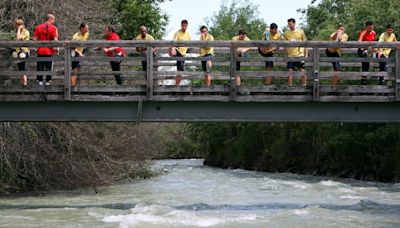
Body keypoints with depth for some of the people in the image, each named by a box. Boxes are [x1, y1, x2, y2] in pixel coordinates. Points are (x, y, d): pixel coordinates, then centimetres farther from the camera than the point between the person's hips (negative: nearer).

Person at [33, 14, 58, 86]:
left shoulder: (38, 27, 3)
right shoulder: (53, 28, -6)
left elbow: (35, 39, 0)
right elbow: (55, 39, -12)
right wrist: (56, 48, 0)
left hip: (40, 51, 2)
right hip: (49, 51, -2)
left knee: (40, 66, 10)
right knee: (48, 67, 7)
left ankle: (40, 80, 12)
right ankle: (48, 81, 9)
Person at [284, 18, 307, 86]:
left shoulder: (301, 32, 0)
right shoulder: (286, 33, 5)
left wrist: (305, 54, 4)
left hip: (299, 55, -2)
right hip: (290, 55, 2)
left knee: (302, 70, -2)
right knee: (290, 71, 0)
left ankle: (304, 85, 7)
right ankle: (289, 86, 7)